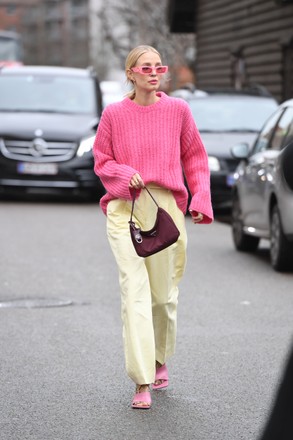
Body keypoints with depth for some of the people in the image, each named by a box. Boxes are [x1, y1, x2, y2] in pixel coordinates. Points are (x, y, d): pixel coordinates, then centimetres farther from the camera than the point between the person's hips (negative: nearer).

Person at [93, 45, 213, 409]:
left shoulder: (178, 110, 5)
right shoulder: (114, 114, 2)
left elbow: (195, 158, 11)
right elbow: (101, 161, 9)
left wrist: (201, 200, 0)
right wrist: (125, 174, -11)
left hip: (167, 206, 1)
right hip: (125, 208, -1)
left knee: (164, 292, 7)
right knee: (134, 289, -12)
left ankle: (160, 360, 35)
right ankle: (142, 383, -14)